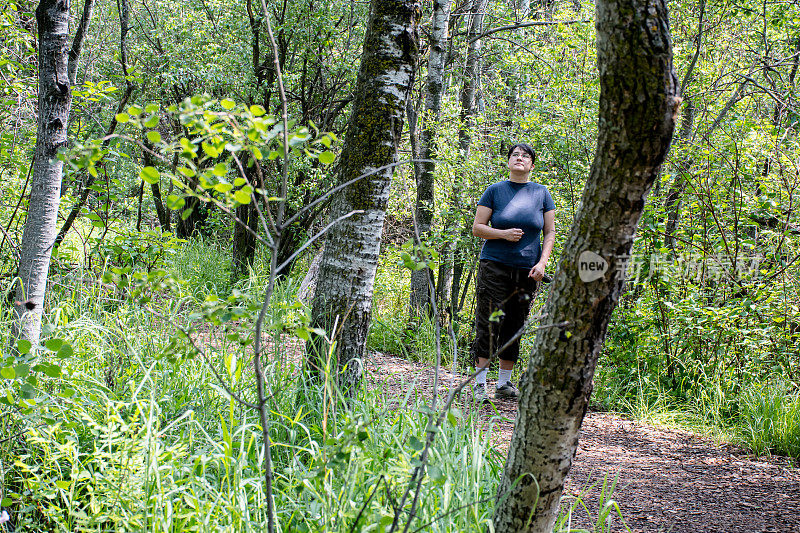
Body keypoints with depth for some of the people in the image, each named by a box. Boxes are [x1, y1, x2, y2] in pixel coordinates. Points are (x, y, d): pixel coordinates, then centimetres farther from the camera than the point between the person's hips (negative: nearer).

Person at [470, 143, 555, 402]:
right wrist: (504, 234, -15)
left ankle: (504, 383, 17)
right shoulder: (495, 191, 2)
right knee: (489, 323, -7)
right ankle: (480, 384, -4)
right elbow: (477, 227, 2)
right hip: (495, 266, -3)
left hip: (527, 271, 3)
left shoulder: (541, 193, 8)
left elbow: (549, 233, 9)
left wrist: (542, 263, -5)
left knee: (515, 326, 7)